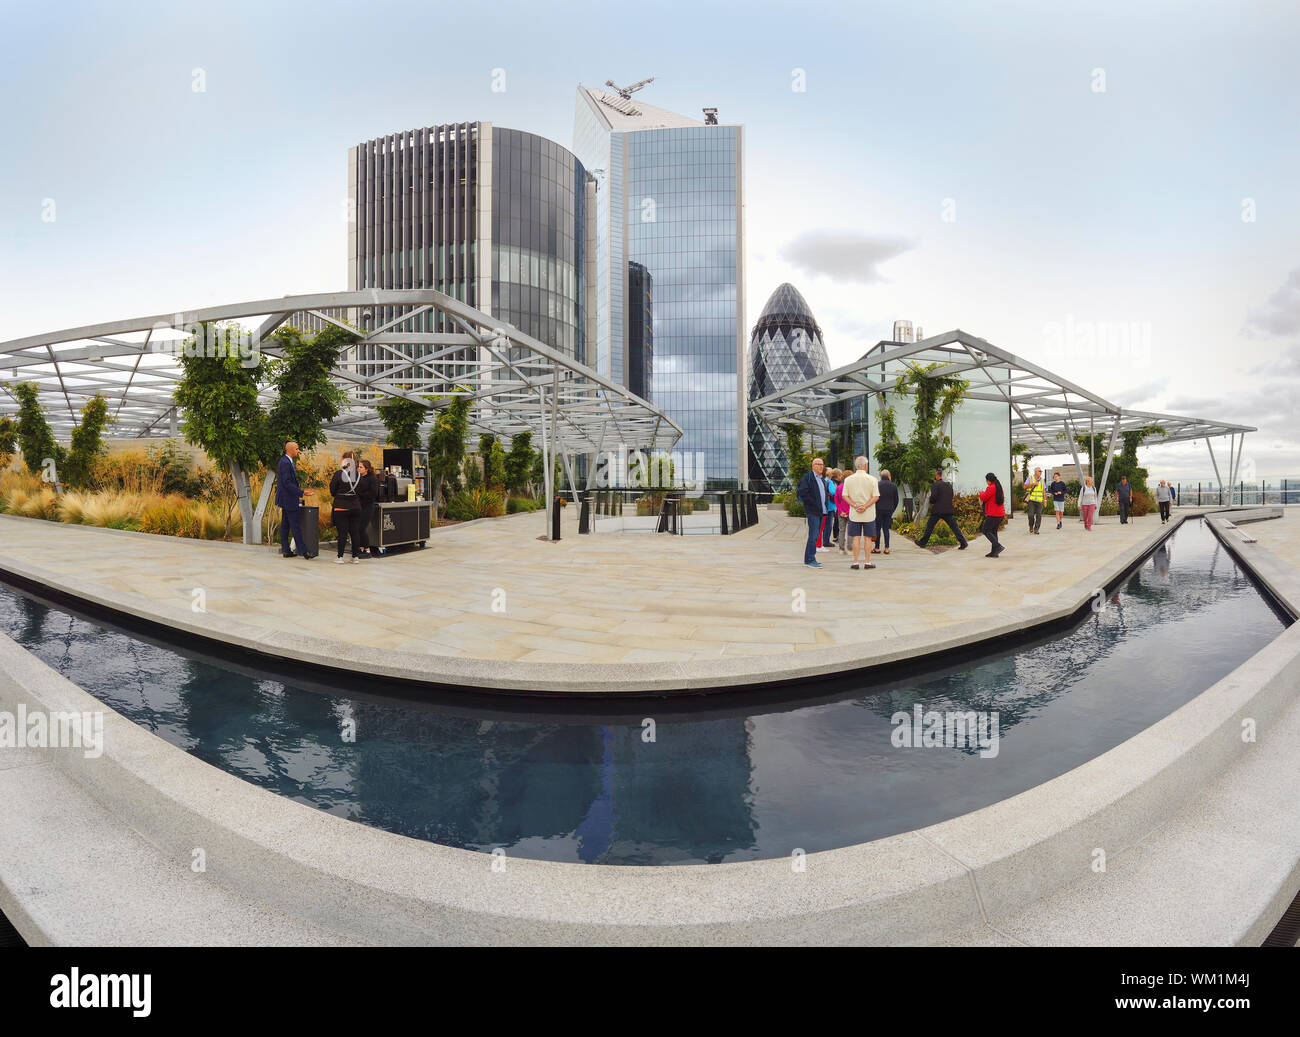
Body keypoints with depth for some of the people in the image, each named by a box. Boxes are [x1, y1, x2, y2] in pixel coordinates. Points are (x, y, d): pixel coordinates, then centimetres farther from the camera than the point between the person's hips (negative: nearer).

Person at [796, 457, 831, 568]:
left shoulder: (822, 479, 19)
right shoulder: (807, 477, -7)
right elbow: (802, 492, -16)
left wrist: (825, 507, 11)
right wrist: (813, 504, -16)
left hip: (821, 511, 8)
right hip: (812, 511, -8)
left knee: (815, 535, 10)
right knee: (813, 535, -10)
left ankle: (809, 559, 16)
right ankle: (810, 559, -6)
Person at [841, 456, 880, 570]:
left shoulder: (848, 479, 0)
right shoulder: (872, 479, -5)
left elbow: (845, 496, -2)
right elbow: (876, 497, -9)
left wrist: (855, 506, -7)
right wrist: (865, 506, -10)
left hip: (854, 514, 1)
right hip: (869, 514, -1)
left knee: (856, 538, 5)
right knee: (867, 538, 6)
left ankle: (855, 562, 4)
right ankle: (867, 562, 10)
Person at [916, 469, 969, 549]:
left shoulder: (936, 484, -9)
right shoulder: (949, 485, 11)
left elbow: (933, 496, -16)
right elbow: (951, 497, 17)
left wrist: (931, 503, 4)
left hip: (937, 510, -5)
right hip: (948, 510, 5)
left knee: (929, 526, 6)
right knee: (954, 526, 4)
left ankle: (922, 542, 12)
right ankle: (962, 542, -4)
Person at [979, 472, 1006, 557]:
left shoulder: (991, 488, -16)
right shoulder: (999, 488, 13)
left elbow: (983, 498, -8)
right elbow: (1002, 499, 22)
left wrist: (981, 493, 12)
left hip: (993, 515, -9)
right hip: (1001, 514, 9)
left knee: (985, 530, -2)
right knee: (993, 531, 13)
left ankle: (999, 547, -13)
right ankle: (994, 552, 12)